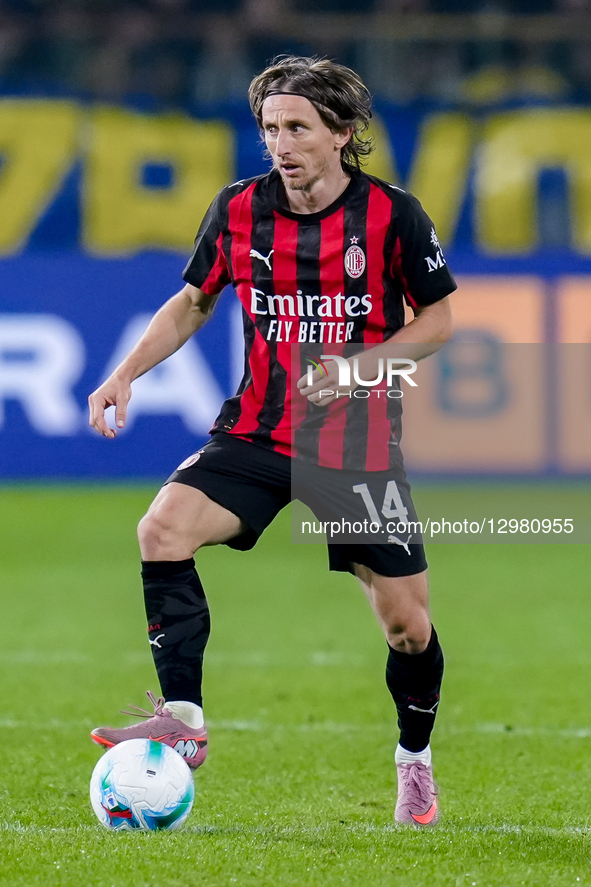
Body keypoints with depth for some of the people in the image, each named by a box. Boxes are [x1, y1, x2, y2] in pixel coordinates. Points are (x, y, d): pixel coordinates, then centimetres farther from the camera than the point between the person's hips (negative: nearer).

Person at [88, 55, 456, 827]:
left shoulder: (392, 215, -9)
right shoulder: (239, 209, -1)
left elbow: (437, 319, 0)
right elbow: (193, 301, 13)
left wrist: (359, 365, -16)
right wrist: (127, 373, 0)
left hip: (360, 441, -2)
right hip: (258, 432, 2)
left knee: (406, 620, -1)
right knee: (163, 528, -23)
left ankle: (415, 758, 27)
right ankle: (184, 720, -18)